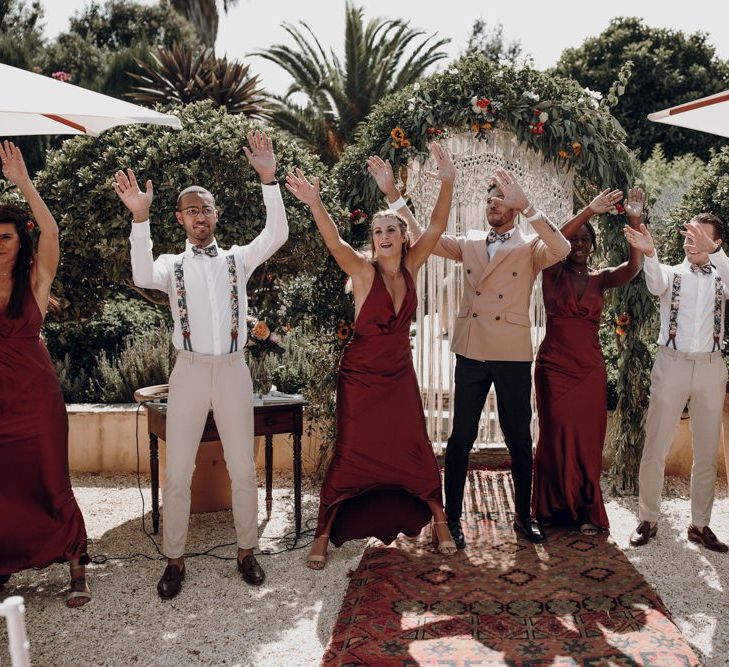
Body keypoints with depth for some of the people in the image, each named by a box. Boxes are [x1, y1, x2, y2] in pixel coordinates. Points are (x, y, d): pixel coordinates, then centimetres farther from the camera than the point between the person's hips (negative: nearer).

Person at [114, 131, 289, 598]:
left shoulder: (238, 259, 8)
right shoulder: (172, 265, 6)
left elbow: (278, 234, -9)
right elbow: (143, 276, -18)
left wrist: (269, 179, -18)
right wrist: (140, 217, -28)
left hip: (233, 370, 0)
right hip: (190, 370, 0)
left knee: (243, 469, 7)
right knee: (178, 472, 3)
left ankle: (247, 551, 23)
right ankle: (175, 560, 18)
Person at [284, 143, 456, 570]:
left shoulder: (410, 267, -1)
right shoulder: (364, 270, -12)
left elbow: (436, 228, -11)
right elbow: (335, 243, -29)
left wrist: (448, 182, -23)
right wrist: (314, 204, -46)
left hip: (400, 374, 4)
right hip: (361, 375, -3)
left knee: (416, 449, 7)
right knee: (350, 453, 0)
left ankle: (438, 519, 24)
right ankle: (324, 533, 12)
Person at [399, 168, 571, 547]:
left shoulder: (530, 247, 1)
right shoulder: (469, 243, 11)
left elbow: (562, 250, -20)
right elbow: (423, 238, 7)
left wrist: (525, 205, -25)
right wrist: (395, 198, -4)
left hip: (513, 356, -2)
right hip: (471, 354, 2)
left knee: (519, 439, 8)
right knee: (461, 437, 5)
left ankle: (523, 516, 23)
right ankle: (452, 518, 15)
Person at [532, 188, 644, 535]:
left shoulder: (600, 278, 8)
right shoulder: (553, 273, 2)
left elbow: (633, 267, -11)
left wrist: (634, 221, -23)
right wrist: (589, 211, -26)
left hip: (590, 369, 2)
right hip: (554, 367, -2)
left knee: (588, 440, 3)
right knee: (557, 436, 1)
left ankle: (587, 511, 14)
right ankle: (556, 507, 13)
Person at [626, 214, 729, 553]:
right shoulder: (671, 273, 5)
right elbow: (656, 284, -19)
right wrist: (649, 252, -40)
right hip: (672, 363, -2)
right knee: (655, 448, -1)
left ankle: (700, 524, 18)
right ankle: (648, 519, 10)